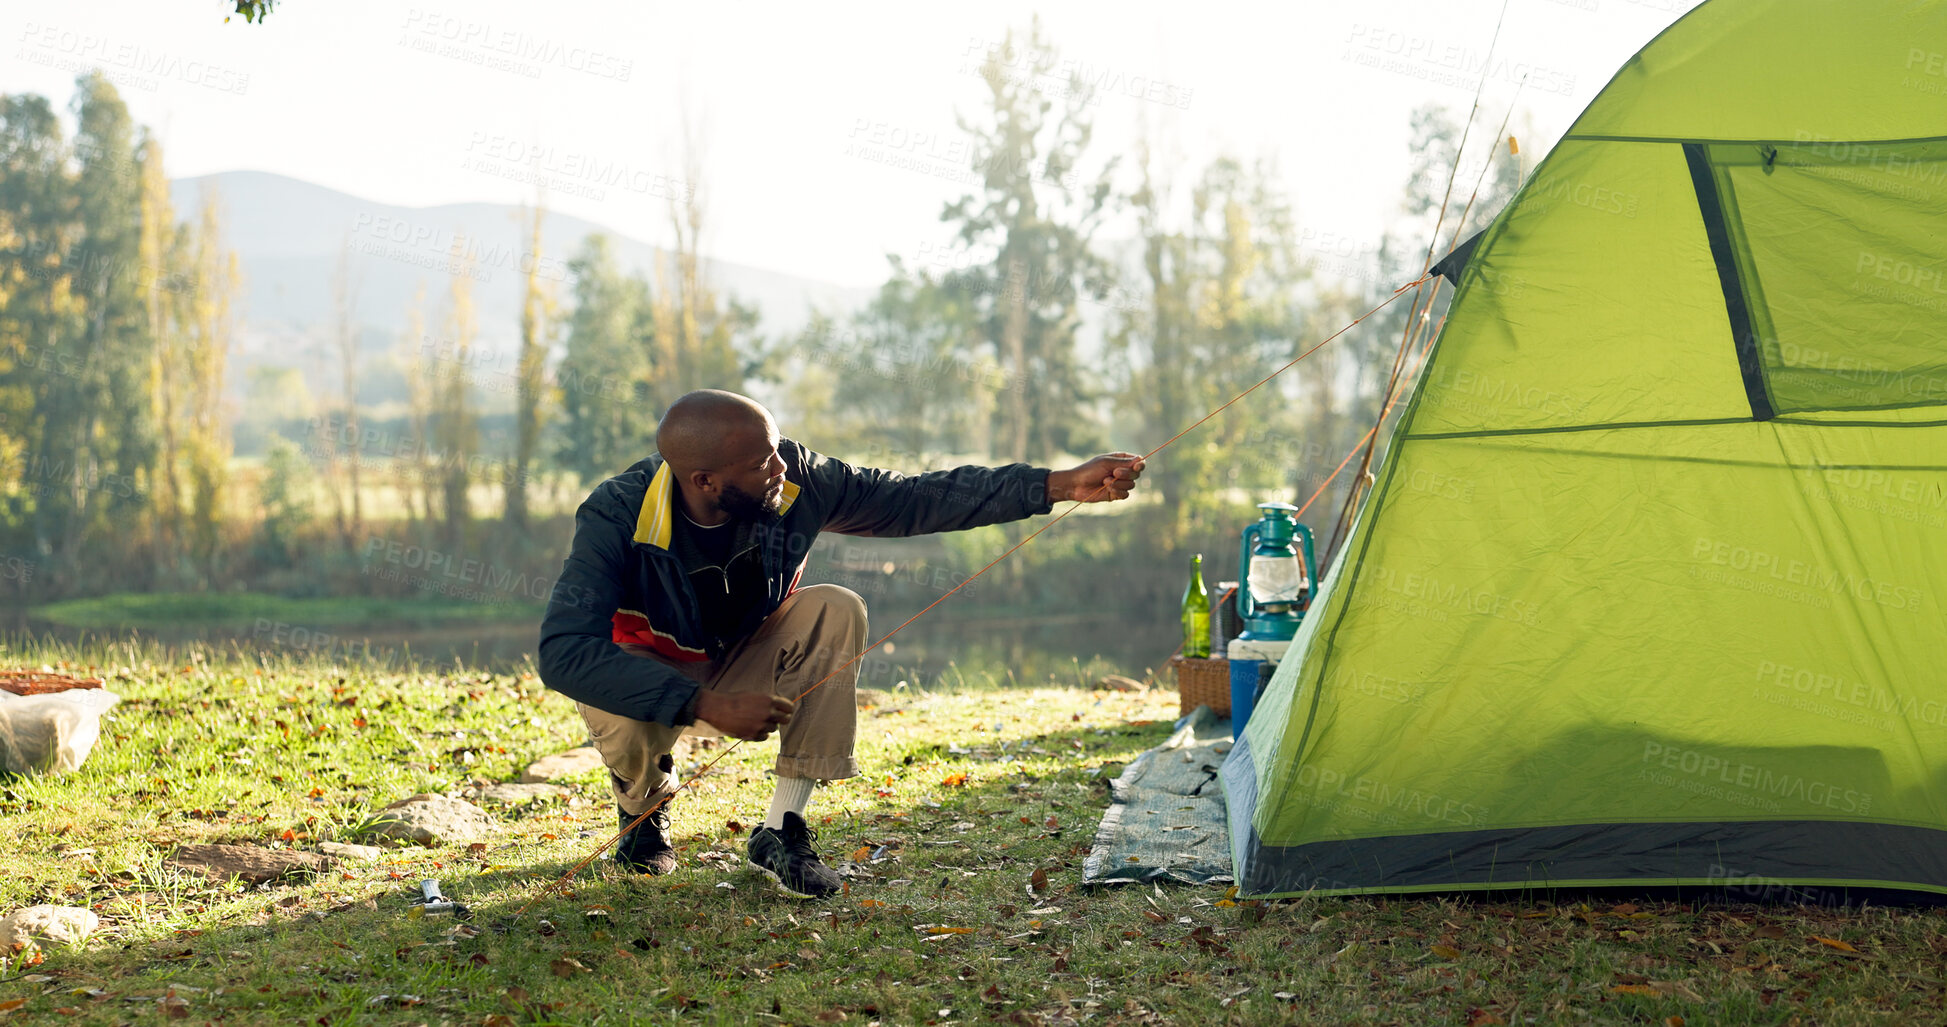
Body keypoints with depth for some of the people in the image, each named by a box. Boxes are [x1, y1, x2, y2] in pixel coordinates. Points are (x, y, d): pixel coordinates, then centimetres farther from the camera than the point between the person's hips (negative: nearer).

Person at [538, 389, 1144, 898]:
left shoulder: (796, 483, -21)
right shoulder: (617, 517, -32)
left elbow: (917, 499, -13)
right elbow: (564, 654, -41)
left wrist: (1061, 485, -19)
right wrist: (706, 706, -48)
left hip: (742, 671, 3)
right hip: (649, 678, -3)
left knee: (837, 610, -24)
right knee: (623, 721, -38)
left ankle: (782, 830, -17)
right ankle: (646, 798, 2)